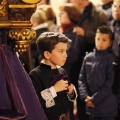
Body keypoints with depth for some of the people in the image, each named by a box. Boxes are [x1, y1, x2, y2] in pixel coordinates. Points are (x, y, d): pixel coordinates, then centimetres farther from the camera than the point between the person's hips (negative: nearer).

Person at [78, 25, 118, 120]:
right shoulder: (88, 58, 8)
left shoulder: (111, 59, -7)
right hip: (91, 107, 5)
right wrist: (85, 96, -8)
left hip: (108, 108, -5)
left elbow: (110, 84, -12)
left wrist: (94, 99, -14)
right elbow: (82, 79, 7)